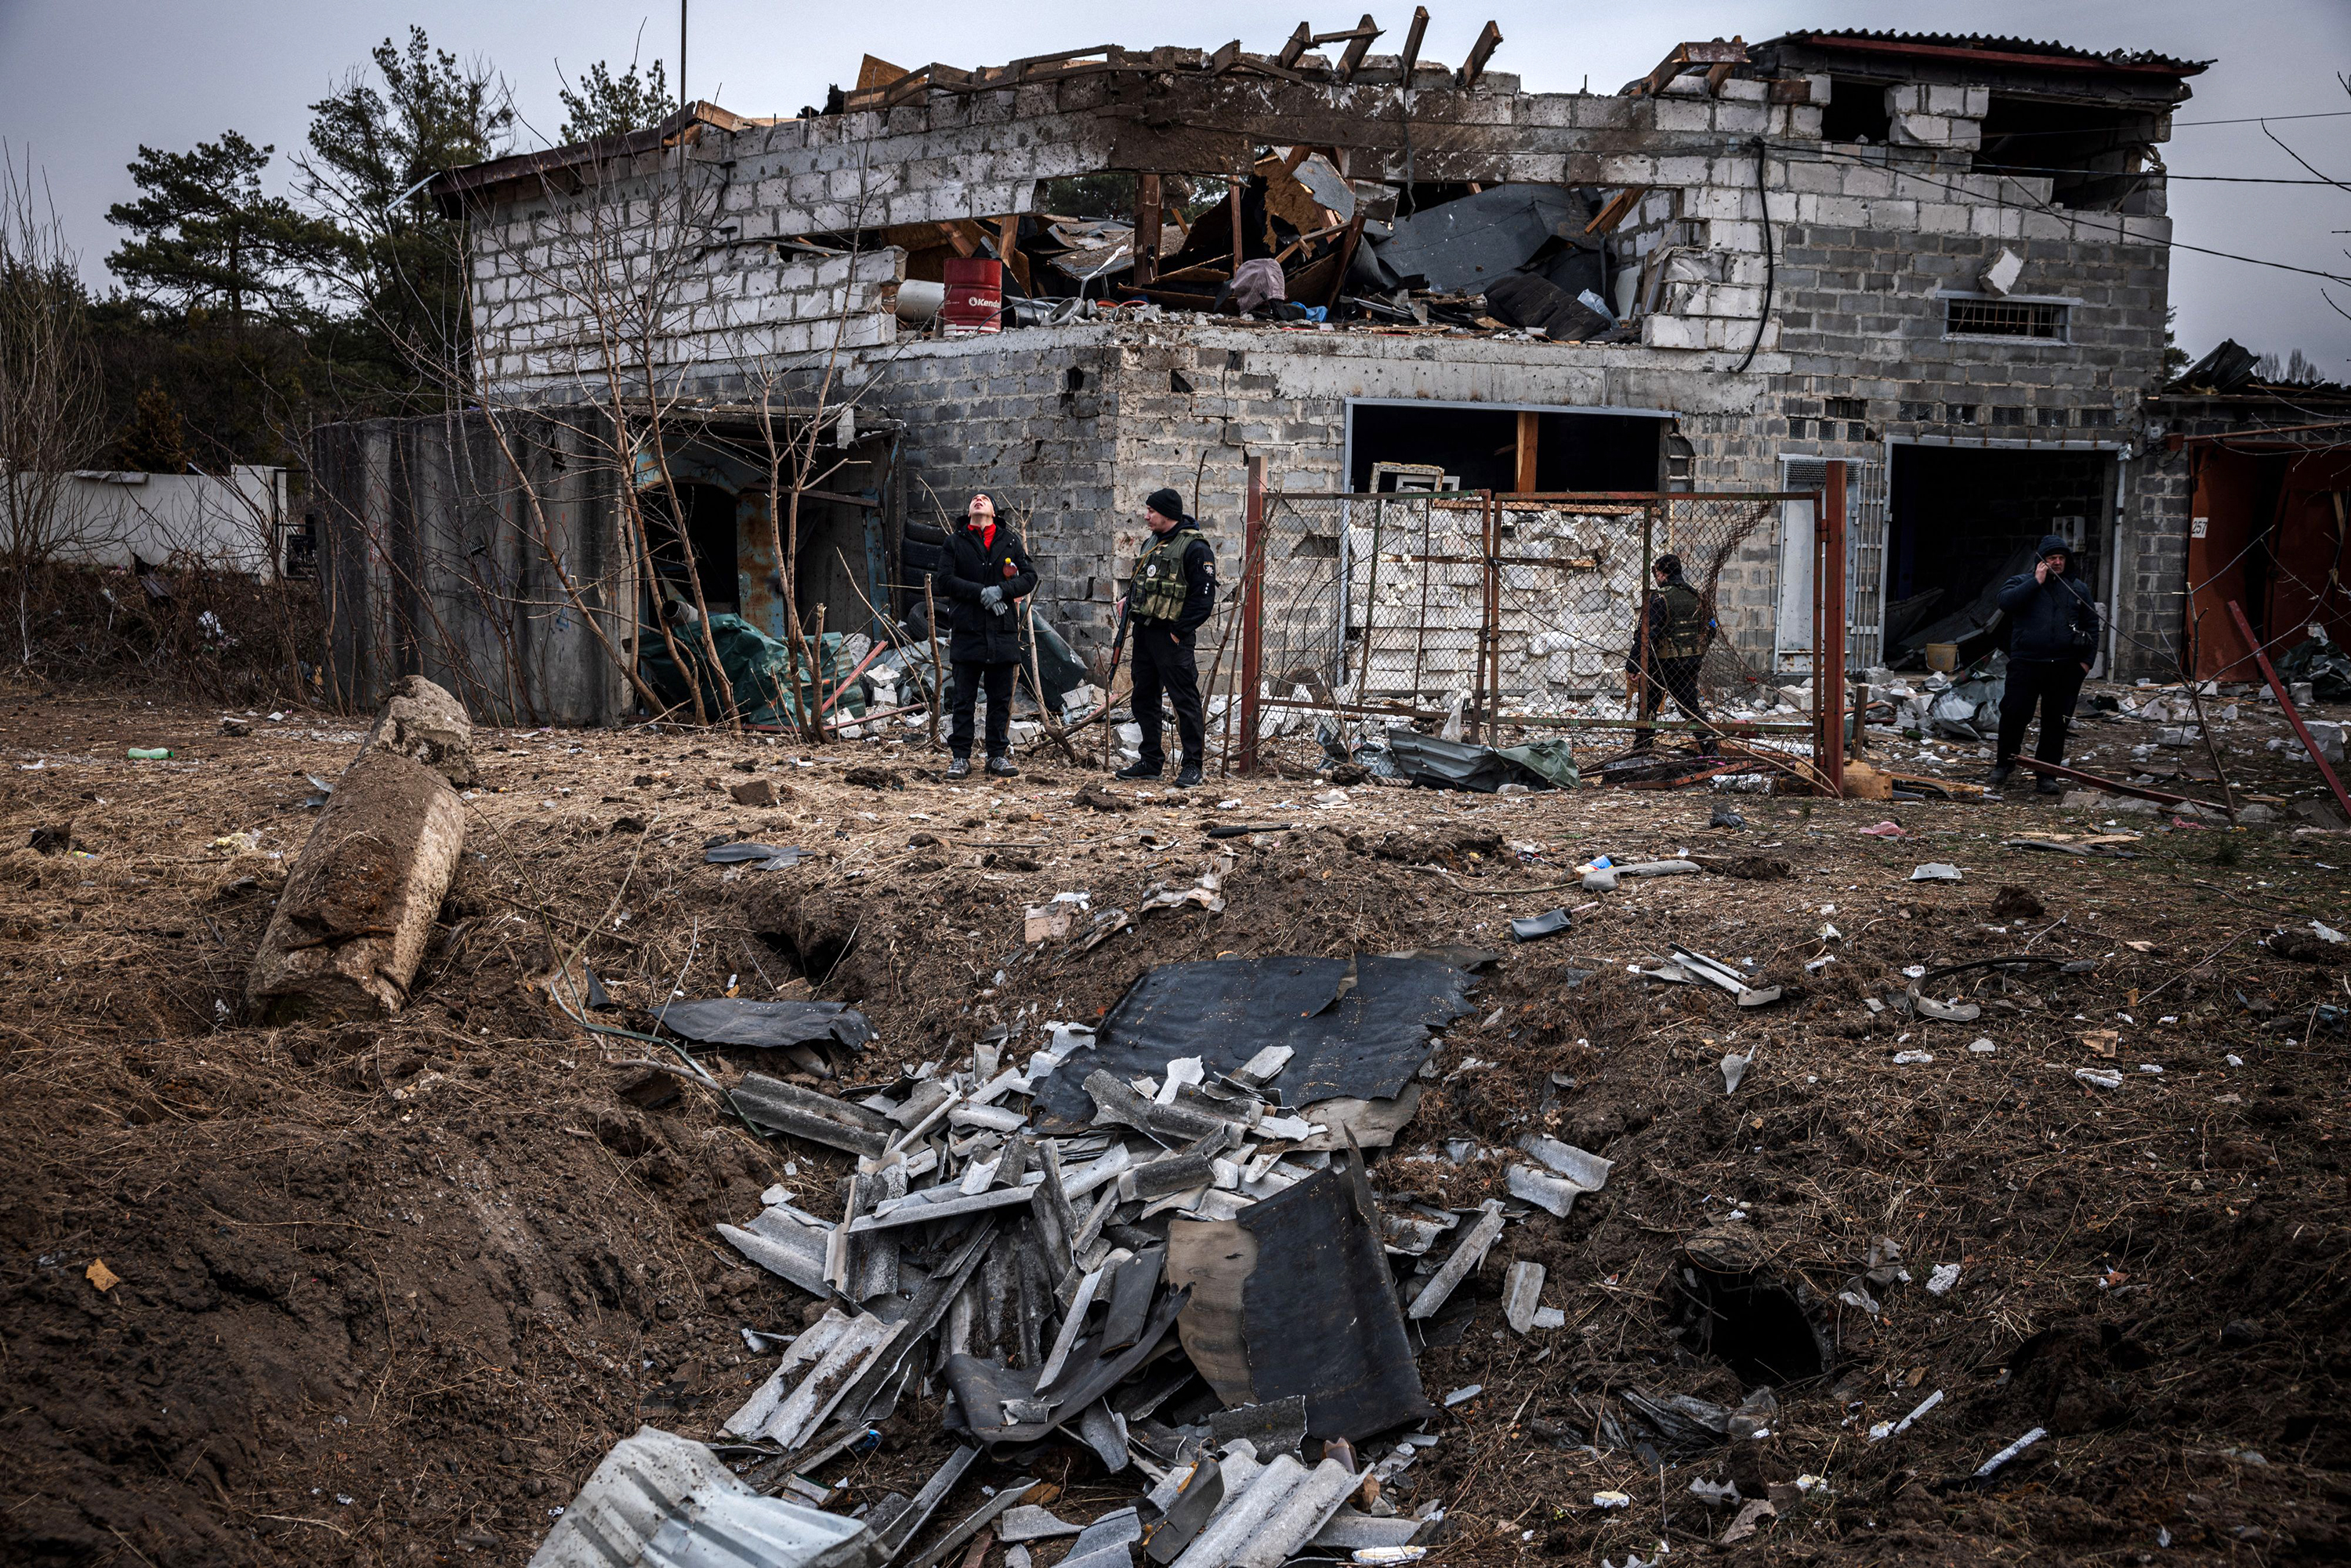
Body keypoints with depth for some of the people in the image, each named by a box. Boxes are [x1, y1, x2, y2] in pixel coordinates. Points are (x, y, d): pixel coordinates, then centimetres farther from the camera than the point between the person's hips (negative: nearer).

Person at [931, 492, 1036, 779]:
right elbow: (944, 580, -3)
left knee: (1001, 699, 6)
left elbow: (1030, 577, 5)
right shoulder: (955, 542, 7)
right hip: (967, 631, -1)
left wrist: (1001, 590, -12)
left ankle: (998, 755, 15)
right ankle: (961, 757, 6)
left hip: (1003, 632, 1)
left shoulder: (1009, 542, 11)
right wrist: (981, 592, -13)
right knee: (963, 699, 1)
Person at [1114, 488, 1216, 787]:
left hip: (1171, 637, -9)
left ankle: (1192, 765, -4)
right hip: (1143, 631, 9)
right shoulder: (1153, 543, 17)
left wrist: (1180, 630, -16)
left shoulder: (1195, 547, -11)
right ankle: (1151, 760, 22)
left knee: (1184, 699, -7)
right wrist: (1129, 600, 9)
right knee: (1144, 698, 13)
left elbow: (1203, 597, -15)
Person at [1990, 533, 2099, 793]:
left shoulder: (2077, 589, 15)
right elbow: (2004, 601, -14)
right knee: (2014, 714, -7)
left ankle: (2046, 777, 9)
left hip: (2065, 669, 2)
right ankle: (2003, 764, 13)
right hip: (2026, 664, -2)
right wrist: (2036, 582, -12)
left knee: (2056, 722, 3)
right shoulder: (2022, 582, 7)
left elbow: (2092, 624, 18)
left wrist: (2087, 660, 7)